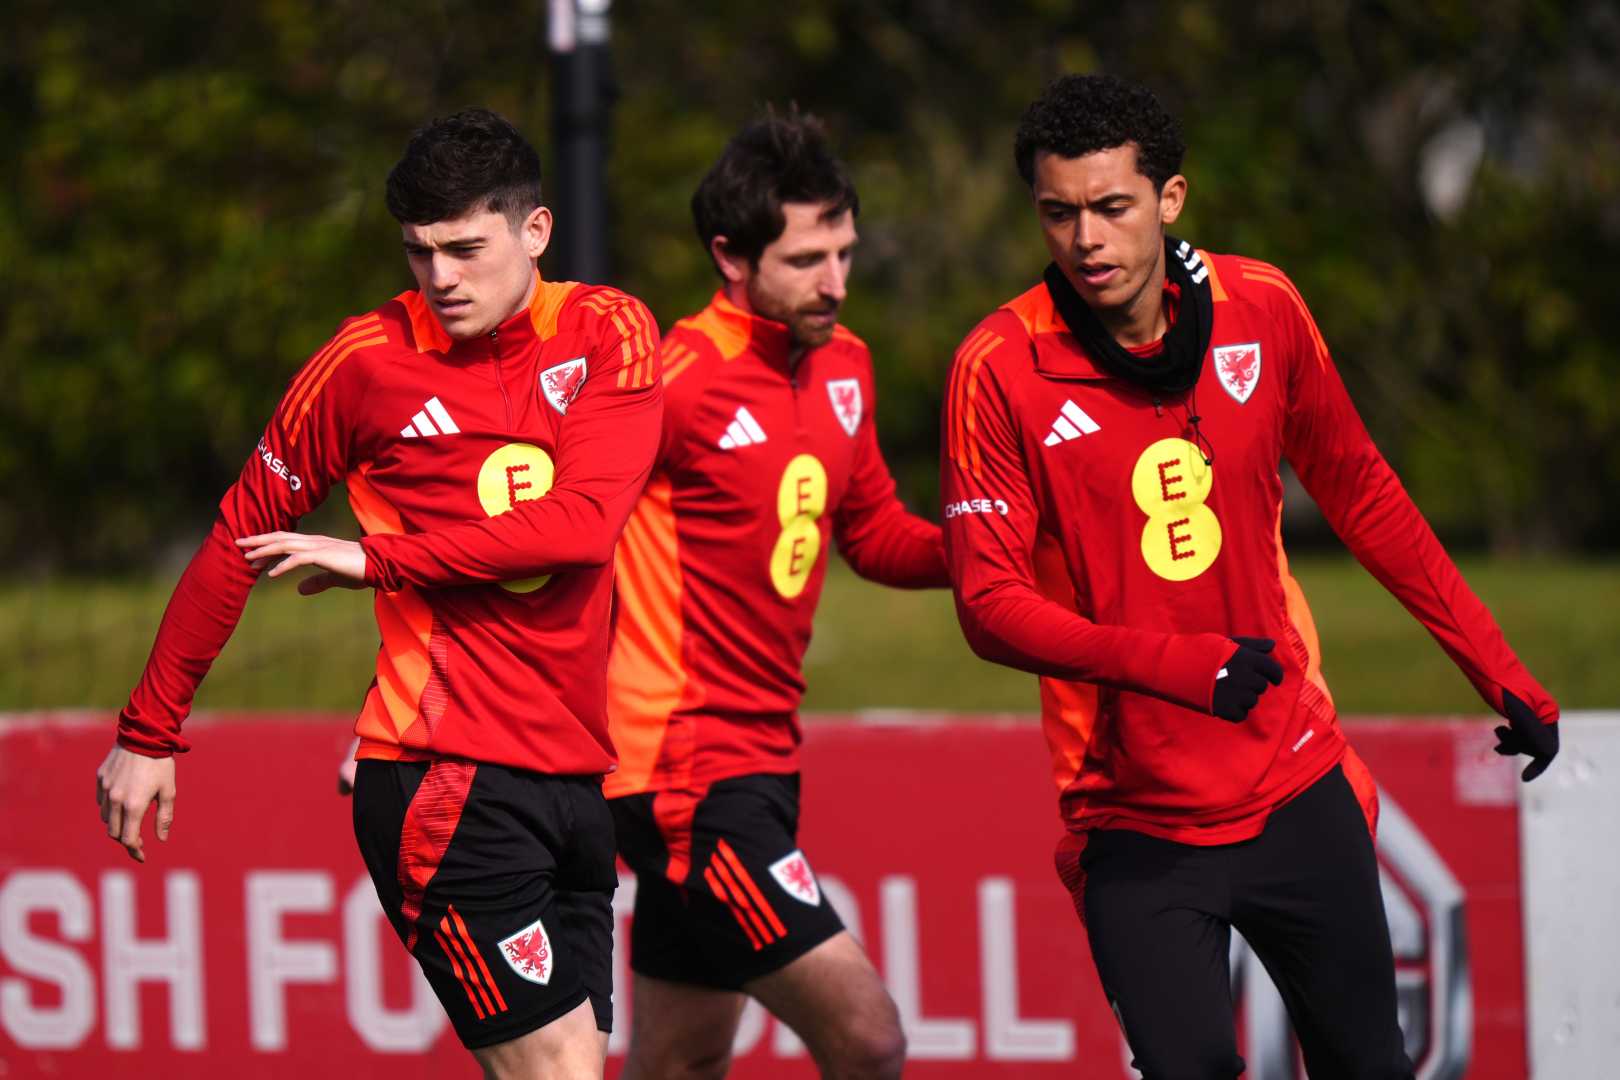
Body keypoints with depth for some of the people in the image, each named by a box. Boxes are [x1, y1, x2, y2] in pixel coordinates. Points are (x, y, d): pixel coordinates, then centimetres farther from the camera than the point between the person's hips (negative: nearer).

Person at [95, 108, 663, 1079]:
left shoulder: (611, 334, 5)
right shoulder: (368, 360, -2)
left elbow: (585, 520, -8)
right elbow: (241, 541, 8)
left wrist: (378, 559, -7)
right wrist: (149, 734, 12)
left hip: (577, 774, 4)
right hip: (450, 779, -4)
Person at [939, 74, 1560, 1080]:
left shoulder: (1263, 310, -2)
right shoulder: (1000, 367, -11)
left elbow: (1361, 495, 12)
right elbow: (991, 602, -14)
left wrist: (1497, 669, 14)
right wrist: (1176, 663, -28)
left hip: (1299, 791, 3)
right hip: (1134, 825, -3)